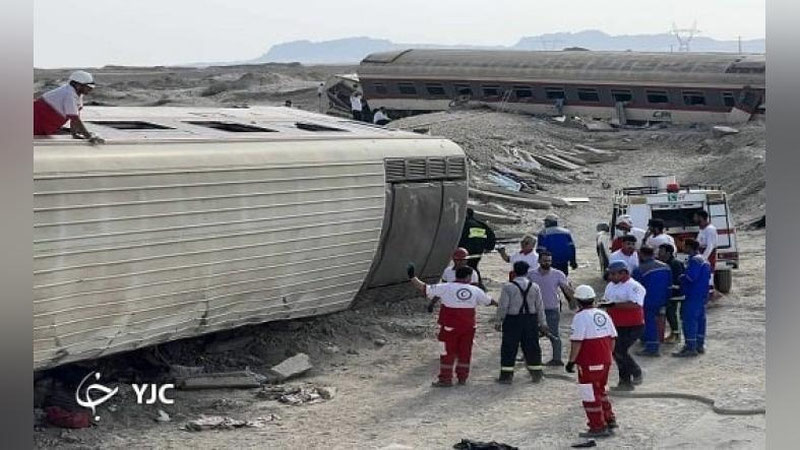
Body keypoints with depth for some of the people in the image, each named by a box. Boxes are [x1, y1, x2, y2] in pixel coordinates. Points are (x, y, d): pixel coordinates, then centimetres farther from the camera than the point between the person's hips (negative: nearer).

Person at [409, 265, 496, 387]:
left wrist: (412, 277, 2)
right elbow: (488, 301, 17)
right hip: (468, 326, 3)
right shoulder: (475, 291, 1)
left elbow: (424, 289, -9)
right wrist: (498, 303, 39)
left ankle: (445, 379, 8)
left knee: (447, 352, 5)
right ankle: (462, 377, 21)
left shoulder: (445, 288, -10)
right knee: (465, 352, 15)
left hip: (450, 327, -3)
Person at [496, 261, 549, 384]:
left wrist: (499, 321, 0)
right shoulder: (534, 287, 2)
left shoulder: (508, 287, -9)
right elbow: (540, 307, 5)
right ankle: (536, 375, 19)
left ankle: (506, 375, 4)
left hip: (513, 320, -3)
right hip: (531, 319, 3)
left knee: (509, 348, 4)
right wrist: (542, 323, 13)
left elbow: (503, 306, -9)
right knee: (531, 347, 13)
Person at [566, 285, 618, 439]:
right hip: (605, 361, 8)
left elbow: (576, 342, -19)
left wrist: (571, 361, -11)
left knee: (590, 395, 1)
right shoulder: (603, 314, 9)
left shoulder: (580, 317, -15)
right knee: (600, 390, 24)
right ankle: (609, 419, 30)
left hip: (589, 364, -8)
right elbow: (612, 338, 13)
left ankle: (598, 427, 5)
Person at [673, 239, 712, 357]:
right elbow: (708, 276, 22)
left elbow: (690, 277, -26)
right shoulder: (704, 261, 17)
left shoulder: (695, 260, -16)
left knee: (689, 321, -9)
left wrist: (681, 277, -6)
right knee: (700, 319, 14)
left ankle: (690, 348, -11)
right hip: (703, 296, 11)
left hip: (693, 296, -11)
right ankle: (700, 345, 21)